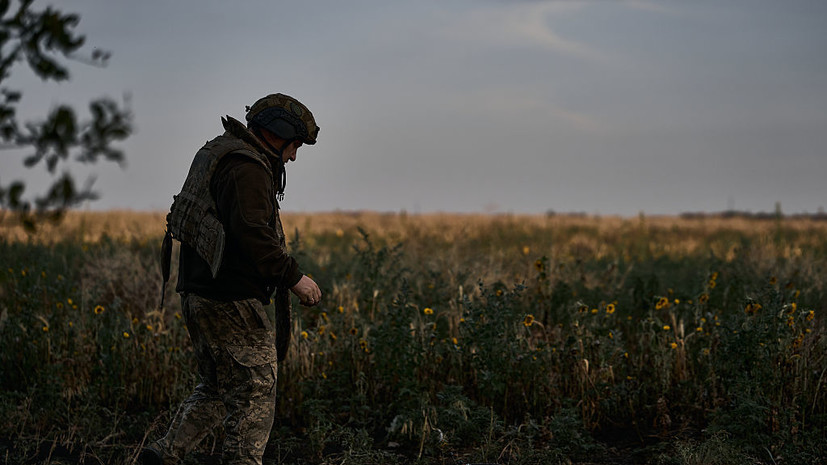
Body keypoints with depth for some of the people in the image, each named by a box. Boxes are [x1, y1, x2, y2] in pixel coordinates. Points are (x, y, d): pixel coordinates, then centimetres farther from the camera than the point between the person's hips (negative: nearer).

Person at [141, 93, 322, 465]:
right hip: (229, 298, -10)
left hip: (198, 292, 10)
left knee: (217, 387, 18)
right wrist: (293, 277, -17)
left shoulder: (217, 154, 19)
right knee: (254, 391, -1)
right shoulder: (247, 167, -14)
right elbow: (253, 233, -24)